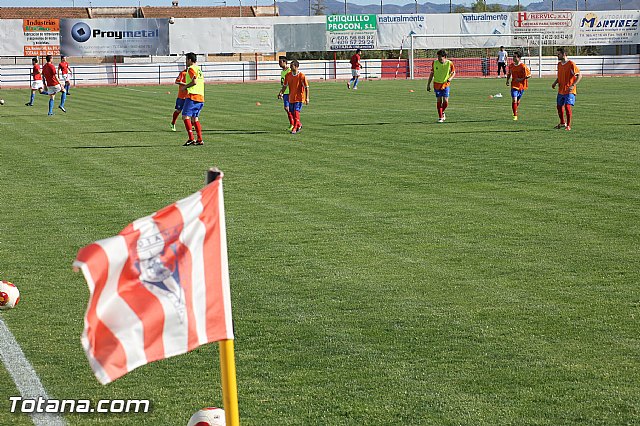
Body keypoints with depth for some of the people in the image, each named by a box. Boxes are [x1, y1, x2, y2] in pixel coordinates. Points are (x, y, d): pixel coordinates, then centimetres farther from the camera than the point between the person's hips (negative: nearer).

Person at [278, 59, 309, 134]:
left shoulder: (302, 76, -13)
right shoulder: (288, 75, 2)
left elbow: (306, 87, -9)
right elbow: (285, 86, 13)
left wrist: (307, 98, -14)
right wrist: (281, 93, -2)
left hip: (299, 97, -6)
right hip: (291, 97, 6)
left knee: (296, 112, -15)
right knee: (292, 113, 11)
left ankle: (295, 128, -10)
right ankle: (299, 125, 33)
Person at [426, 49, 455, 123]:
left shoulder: (449, 63, -9)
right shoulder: (435, 63, -5)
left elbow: (453, 73, 5)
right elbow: (432, 73, 6)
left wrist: (450, 78, -16)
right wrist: (428, 84, 5)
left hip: (445, 84, -1)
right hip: (437, 84, 1)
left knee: (445, 101, -6)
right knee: (439, 101, -2)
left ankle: (442, 112, 25)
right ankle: (440, 117, 8)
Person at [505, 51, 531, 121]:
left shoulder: (523, 66, -13)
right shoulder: (511, 66, 2)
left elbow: (529, 75, -10)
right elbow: (509, 74, 20)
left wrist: (521, 79, -19)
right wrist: (507, 80, 4)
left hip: (521, 85, -2)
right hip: (514, 85, 2)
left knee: (518, 100, 13)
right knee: (514, 100, -15)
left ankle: (515, 110, 44)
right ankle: (515, 116, -10)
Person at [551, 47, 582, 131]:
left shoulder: (571, 64, -14)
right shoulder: (559, 64, 11)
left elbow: (579, 75, -16)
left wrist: (573, 85, -26)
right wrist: (555, 83, 6)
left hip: (569, 91, -8)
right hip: (561, 90, 8)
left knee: (568, 107, -17)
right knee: (559, 106, 14)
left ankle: (568, 126, -6)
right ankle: (562, 123, 34)